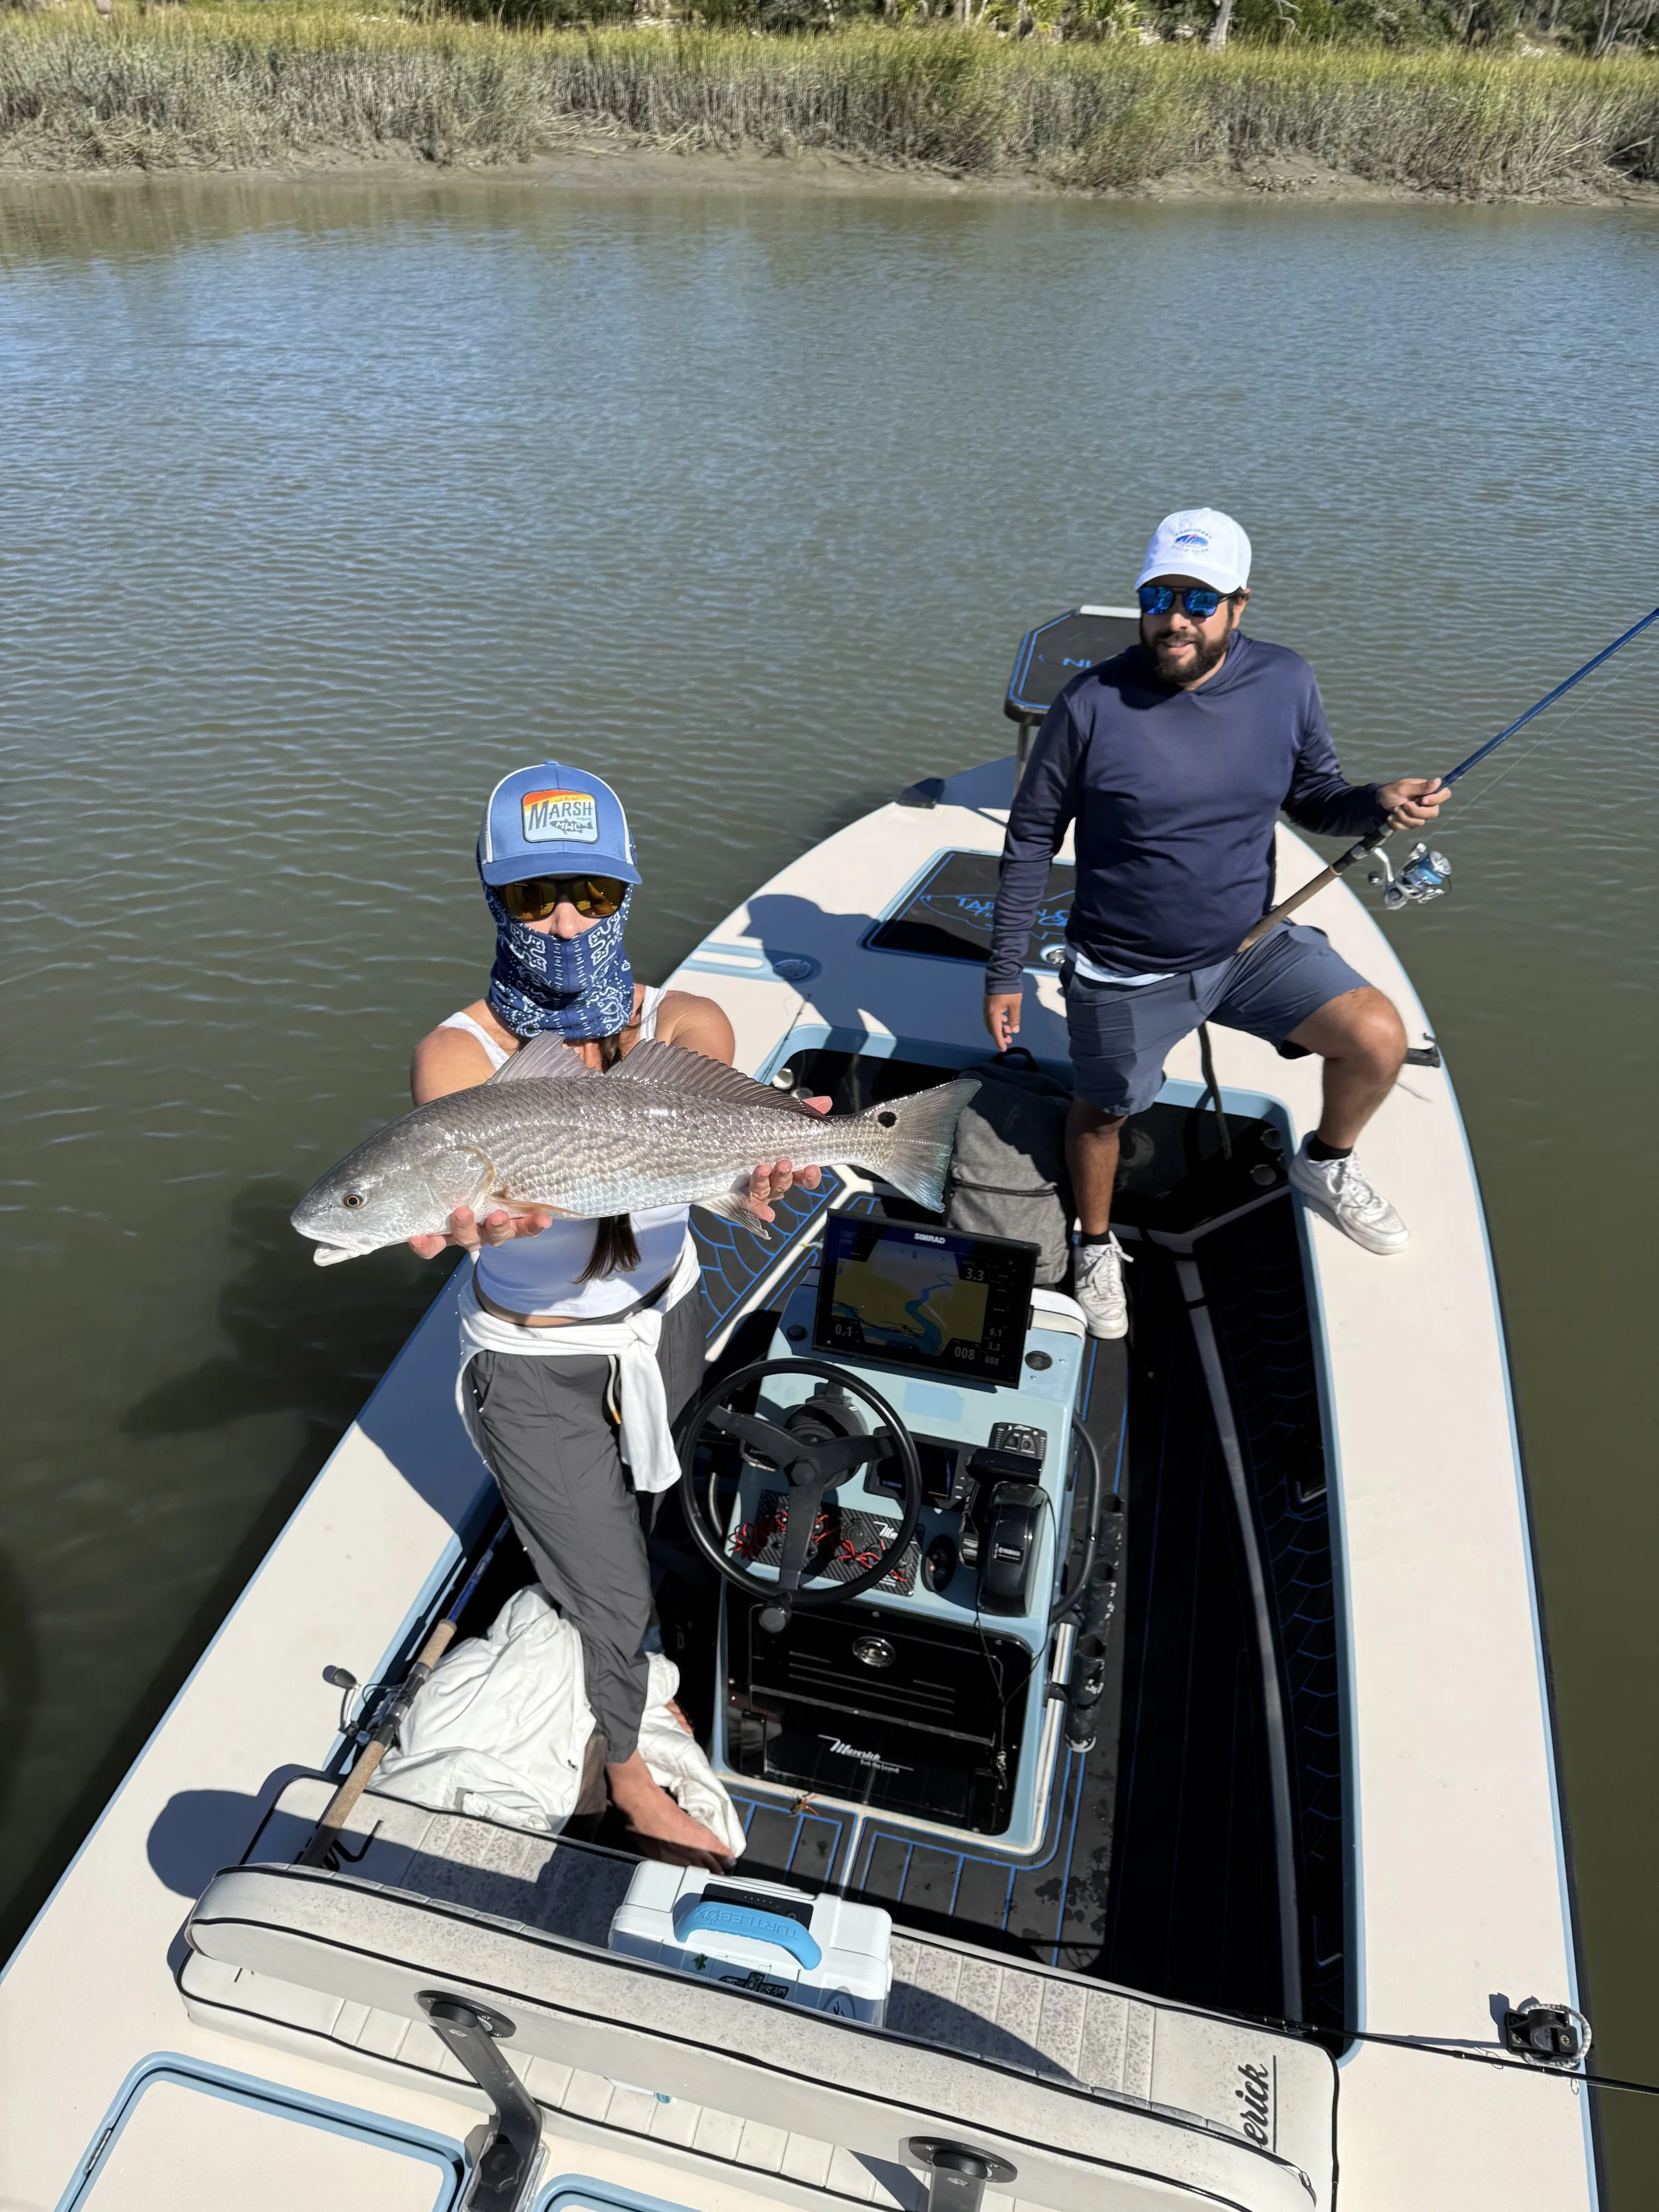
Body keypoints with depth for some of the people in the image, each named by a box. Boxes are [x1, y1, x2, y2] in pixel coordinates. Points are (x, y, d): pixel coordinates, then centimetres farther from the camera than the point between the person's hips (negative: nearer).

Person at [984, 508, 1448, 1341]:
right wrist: (1003, 976, -6)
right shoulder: (1091, 705, -17)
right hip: (1124, 975, -2)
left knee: (1379, 1040, -12)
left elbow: (1312, 798, 7)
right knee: (1102, 1112, 13)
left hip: (1252, 946, 3)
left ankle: (1325, 1164, 21)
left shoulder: (1284, 683, -7)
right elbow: (1030, 841, -8)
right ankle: (1096, 1245, 45)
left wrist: (1379, 802, -18)